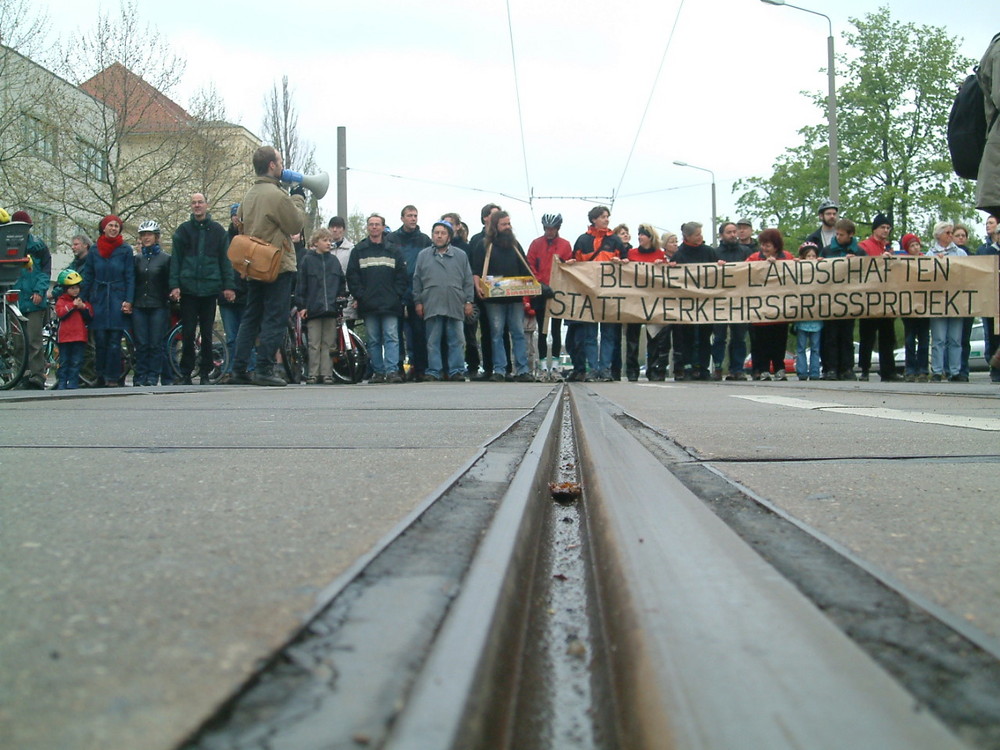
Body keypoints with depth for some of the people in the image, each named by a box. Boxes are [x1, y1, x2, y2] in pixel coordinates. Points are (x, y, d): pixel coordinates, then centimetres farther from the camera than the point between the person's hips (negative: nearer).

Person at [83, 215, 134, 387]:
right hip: (98, 300, 2)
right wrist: (83, 300, 7)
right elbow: (88, 277, 12)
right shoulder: (94, 250, 9)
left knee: (114, 342, -5)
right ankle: (100, 377, 10)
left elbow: (130, 277, 0)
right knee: (100, 340, 1)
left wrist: (128, 301, -8)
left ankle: (112, 378, -1)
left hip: (117, 300, -2)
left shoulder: (126, 250, 2)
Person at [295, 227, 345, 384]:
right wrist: (301, 306, -4)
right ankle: (313, 375, 3)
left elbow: (341, 282, 18)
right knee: (314, 344, -1)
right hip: (313, 308, -3)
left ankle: (327, 374, 7)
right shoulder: (308, 260, 3)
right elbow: (301, 284, 2)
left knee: (328, 344, 4)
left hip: (331, 308, 3)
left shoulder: (334, 260, 13)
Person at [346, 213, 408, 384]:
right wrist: (360, 296, -4)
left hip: (390, 305, -1)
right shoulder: (359, 250, 11)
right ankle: (378, 372, 9)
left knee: (391, 337, -9)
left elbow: (402, 275, 8)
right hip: (368, 305, 1)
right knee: (373, 340, 4)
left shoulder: (394, 250, 11)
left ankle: (392, 371, -13)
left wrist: (397, 295, -3)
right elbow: (352, 275, 6)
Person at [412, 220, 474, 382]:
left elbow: (468, 281, 10)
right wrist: (418, 302, 6)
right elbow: (417, 281, 12)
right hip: (432, 306, 0)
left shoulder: (461, 255, 12)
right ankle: (434, 372, 4)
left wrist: (469, 301, 4)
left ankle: (456, 371, 5)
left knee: (456, 341, 0)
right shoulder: (423, 255, 12)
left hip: (455, 306, 0)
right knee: (433, 342, 1)